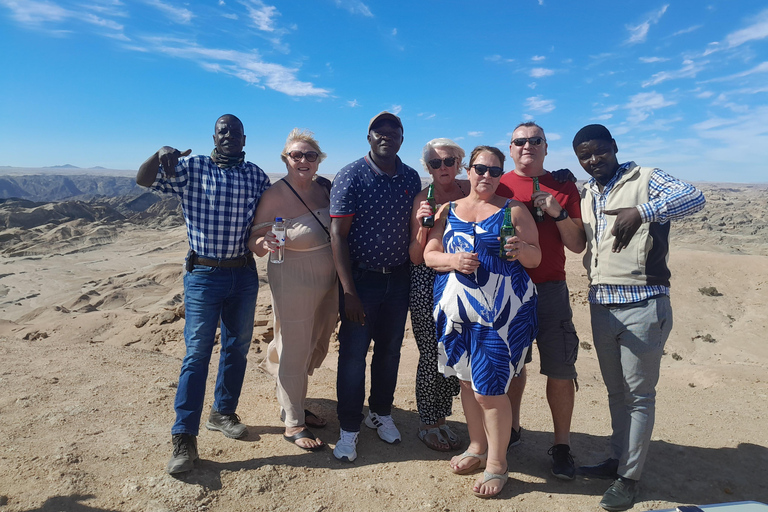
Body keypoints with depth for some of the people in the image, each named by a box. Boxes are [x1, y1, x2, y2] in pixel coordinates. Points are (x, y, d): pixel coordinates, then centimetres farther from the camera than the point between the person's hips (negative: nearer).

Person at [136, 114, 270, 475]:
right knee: (197, 352, -3)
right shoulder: (190, 168, -2)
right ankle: (184, 437, 5)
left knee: (237, 347, 13)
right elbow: (144, 179, -9)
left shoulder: (256, 175, 6)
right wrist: (161, 154, -27)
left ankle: (223, 412, 32)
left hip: (244, 275, 4)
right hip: (203, 274, -3)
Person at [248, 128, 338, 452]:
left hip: (328, 283, 6)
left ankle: (292, 405, 40)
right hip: (294, 285, -6)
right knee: (295, 353, 4)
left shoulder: (325, 187, 1)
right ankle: (293, 424, 22)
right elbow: (255, 242, -12)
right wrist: (264, 244, -33)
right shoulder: (274, 197, -15)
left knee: (313, 350, 18)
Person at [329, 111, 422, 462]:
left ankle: (381, 413, 35)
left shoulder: (411, 178, 5)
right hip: (361, 278, -4)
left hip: (398, 277, 5)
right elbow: (338, 236, -13)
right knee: (353, 354, 3)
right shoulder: (351, 177, -10)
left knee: (390, 349, 15)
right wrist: (349, 292, -18)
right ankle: (348, 429, 20)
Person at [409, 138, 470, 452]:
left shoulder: (469, 192, 3)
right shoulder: (422, 200, -5)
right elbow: (415, 257, -6)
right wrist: (423, 225, -20)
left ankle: (440, 418, 28)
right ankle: (427, 424, 21)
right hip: (427, 283, -3)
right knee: (432, 355, 1)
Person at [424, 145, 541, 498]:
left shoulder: (513, 210, 2)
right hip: (457, 309, 4)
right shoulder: (448, 211, 11)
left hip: (501, 311, -4)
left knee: (489, 389, -3)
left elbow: (535, 258, 0)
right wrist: (454, 261, -12)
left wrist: (521, 250, -22)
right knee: (467, 379, 15)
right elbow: (429, 255, 7)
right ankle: (477, 447, 36)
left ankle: (496, 464, 17)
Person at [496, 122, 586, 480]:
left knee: (560, 370, 0)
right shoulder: (498, 187, 6)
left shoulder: (564, 188, 6)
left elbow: (577, 245, 3)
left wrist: (558, 213, -10)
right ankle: (511, 428, 32)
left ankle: (562, 445, 18)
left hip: (550, 289, 0)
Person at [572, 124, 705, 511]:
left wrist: (641, 211, -36)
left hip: (642, 305, -6)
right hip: (601, 305, 6)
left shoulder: (644, 179, -5)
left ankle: (629, 476, 18)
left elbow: (694, 197, -22)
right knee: (615, 390, 18)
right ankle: (617, 459, 34)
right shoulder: (586, 196, 13)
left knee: (639, 395, 5)